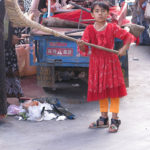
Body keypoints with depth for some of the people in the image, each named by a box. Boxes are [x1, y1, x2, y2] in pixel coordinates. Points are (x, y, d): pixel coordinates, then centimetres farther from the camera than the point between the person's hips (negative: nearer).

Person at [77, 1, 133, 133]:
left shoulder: (112, 28, -6)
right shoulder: (89, 30, -2)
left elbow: (128, 36, 3)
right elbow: (85, 50, -6)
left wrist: (124, 49, -11)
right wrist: (81, 45, -28)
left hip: (110, 62, -2)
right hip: (96, 63, 2)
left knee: (113, 91, -2)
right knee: (100, 91, 11)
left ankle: (115, 120, 4)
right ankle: (104, 118, 22)